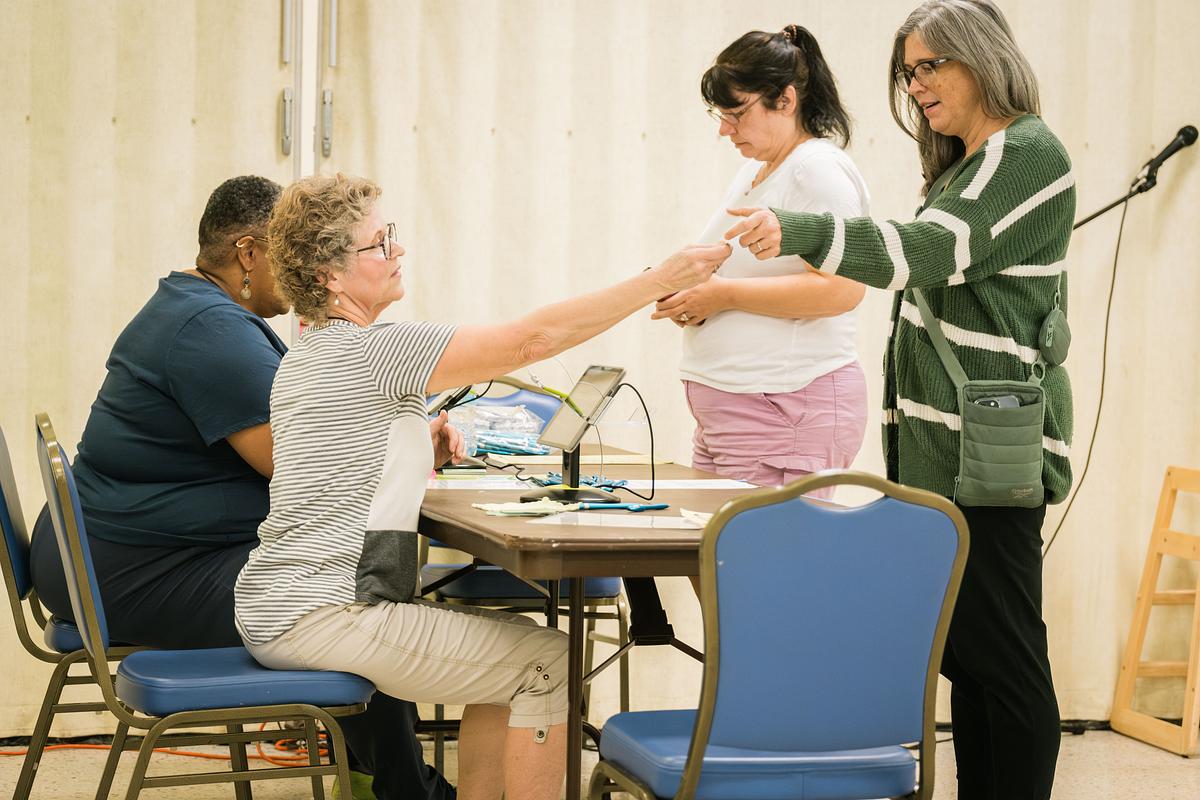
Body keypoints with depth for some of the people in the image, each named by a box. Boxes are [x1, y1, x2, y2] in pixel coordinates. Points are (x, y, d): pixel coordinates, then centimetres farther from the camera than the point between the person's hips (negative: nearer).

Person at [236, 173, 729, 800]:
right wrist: (662, 279, -15)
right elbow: (532, 338, -19)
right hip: (319, 618, -10)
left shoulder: (307, 358, 16)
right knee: (549, 660, -9)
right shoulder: (374, 349, -16)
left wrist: (421, 456, 11)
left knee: (509, 648, 16)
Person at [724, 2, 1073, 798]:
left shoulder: (1028, 153, -11)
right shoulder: (968, 165, 20)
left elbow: (933, 249, -25)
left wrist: (797, 231, -37)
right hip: (944, 444, 10)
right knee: (962, 650, 11)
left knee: (1002, 652, -8)